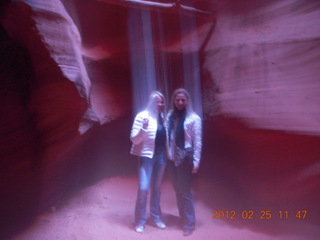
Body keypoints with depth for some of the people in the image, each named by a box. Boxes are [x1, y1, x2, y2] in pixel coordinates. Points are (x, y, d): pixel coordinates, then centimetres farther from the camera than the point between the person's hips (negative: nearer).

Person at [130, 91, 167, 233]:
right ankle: (140, 221, 6)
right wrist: (144, 128, -26)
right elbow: (134, 139, -11)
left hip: (161, 156, 5)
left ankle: (156, 218, 25)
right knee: (143, 189, -9)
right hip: (146, 156, -4)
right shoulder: (142, 116, -9)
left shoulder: (163, 117, 5)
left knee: (156, 189, 13)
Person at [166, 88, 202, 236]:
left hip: (185, 159, -5)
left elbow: (197, 142, -8)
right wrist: (167, 154, 1)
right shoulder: (170, 116, 5)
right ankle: (183, 218, 26)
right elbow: (167, 137, 6)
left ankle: (189, 224, 7)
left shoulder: (193, 118, -7)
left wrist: (196, 162, -10)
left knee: (185, 192, -2)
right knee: (178, 190, 13)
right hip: (171, 158, 5)